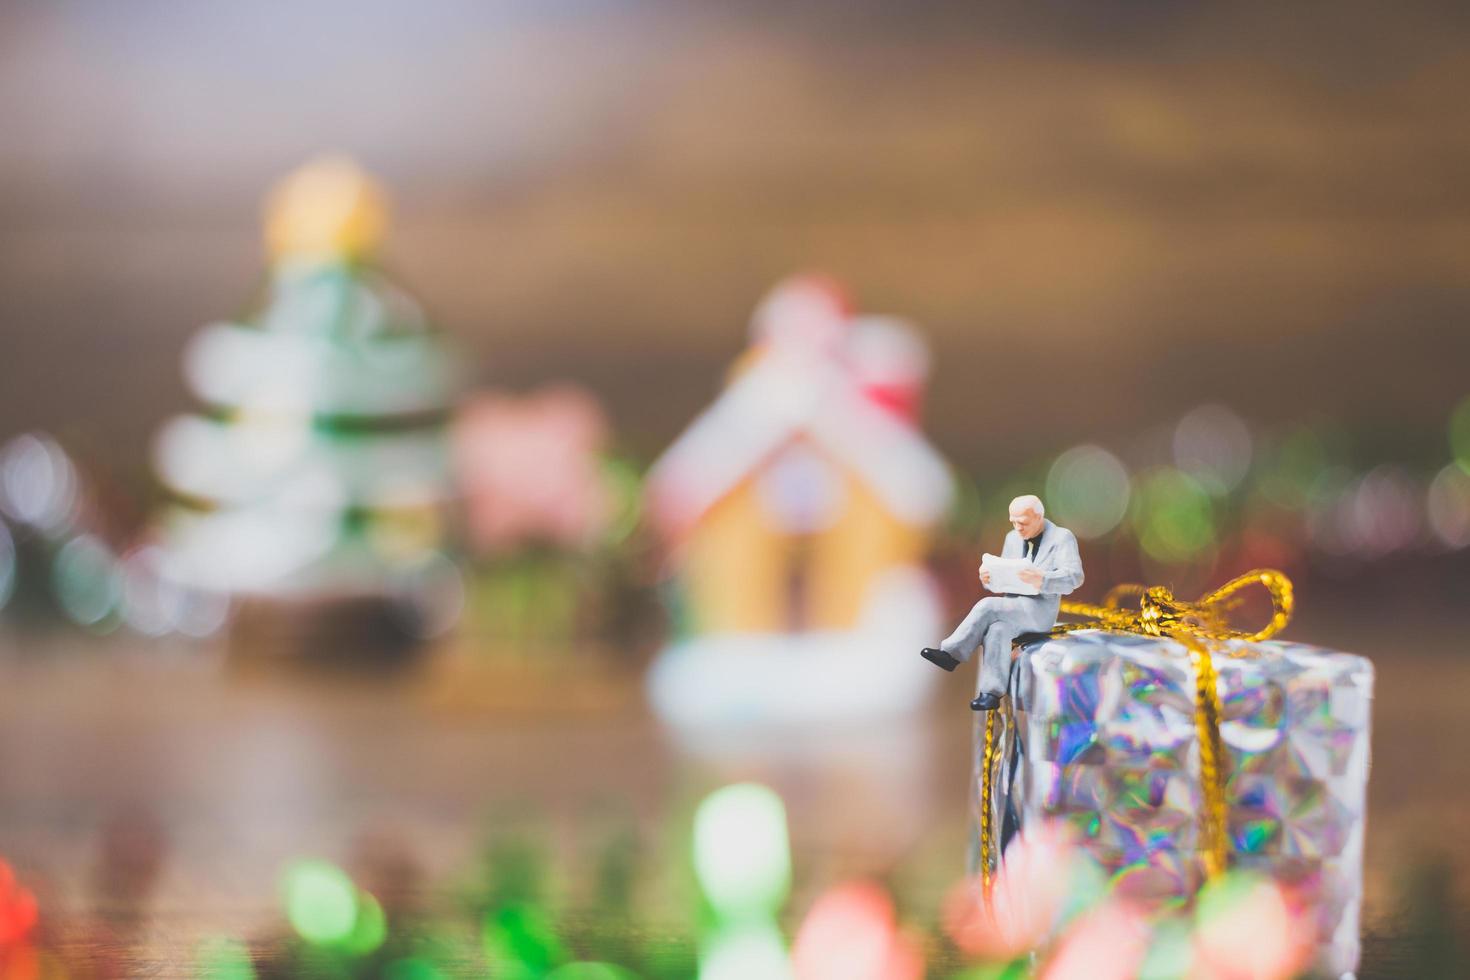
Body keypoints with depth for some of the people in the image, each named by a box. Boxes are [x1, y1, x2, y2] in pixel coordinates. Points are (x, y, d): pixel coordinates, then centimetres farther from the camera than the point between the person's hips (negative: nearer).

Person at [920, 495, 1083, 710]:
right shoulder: (1013, 538, 16)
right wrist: (988, 578, -7)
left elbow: (1074, 577, -18)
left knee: (988, 606, -28)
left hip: (1040, 612, -6)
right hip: (1013, 608, 6)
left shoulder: (1062, 538, -4)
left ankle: (951, 654, -20)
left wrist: (1042, 580, -37)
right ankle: (991, 693, -32)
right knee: (997, 630, -29)